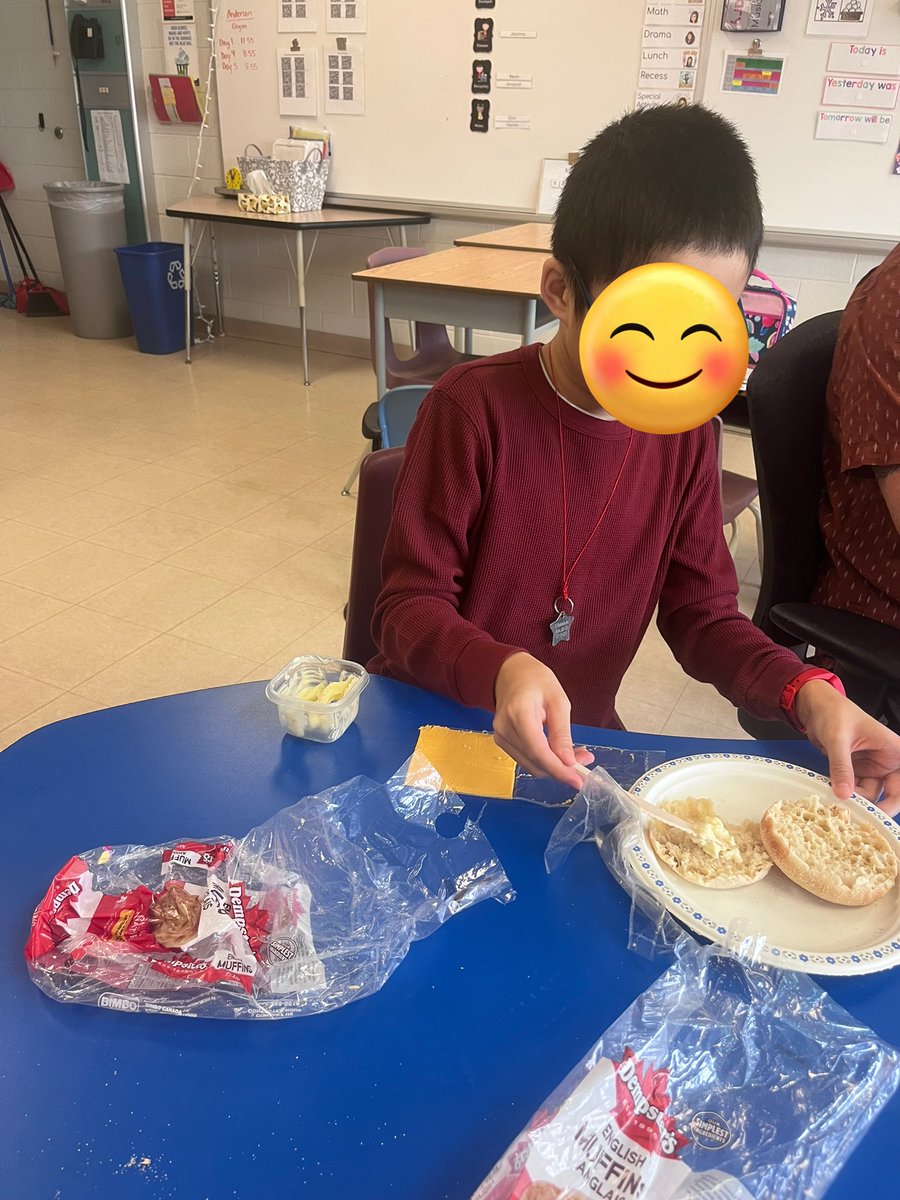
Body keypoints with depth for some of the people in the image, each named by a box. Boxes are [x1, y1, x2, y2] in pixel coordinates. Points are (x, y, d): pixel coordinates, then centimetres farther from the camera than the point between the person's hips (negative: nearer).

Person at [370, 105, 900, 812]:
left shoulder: (685, 431, -2)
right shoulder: (475, 408, -17)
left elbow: (703, 615, 4)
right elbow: (408, 607, -15)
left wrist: (808, 693, -14)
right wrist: (502, 672, -35)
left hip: (579, 744, 4)